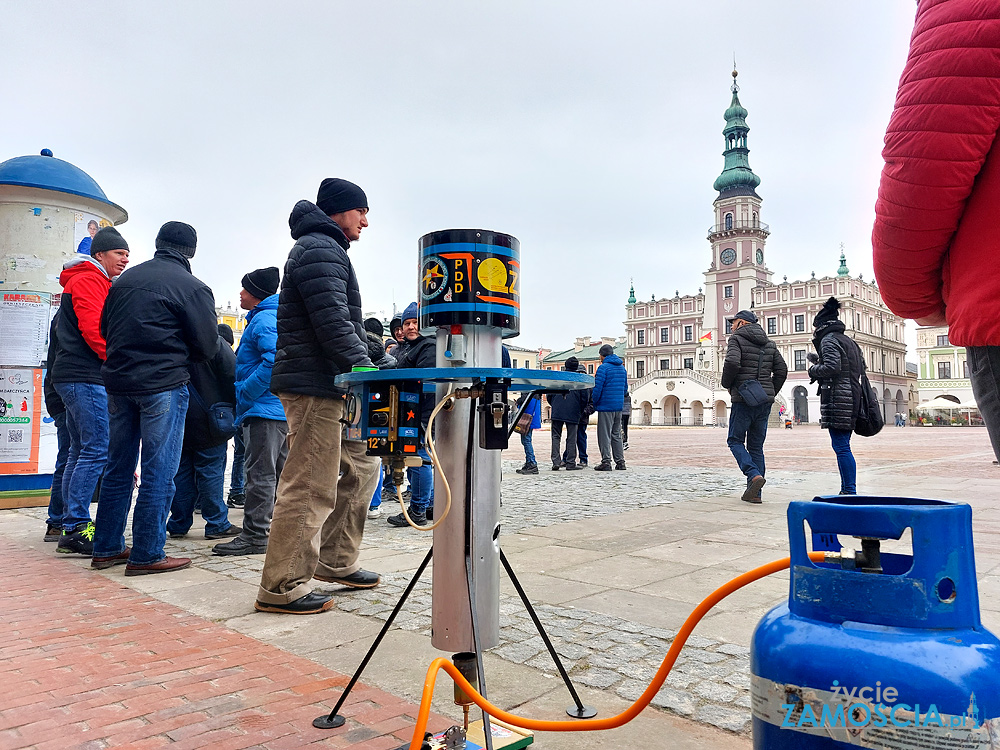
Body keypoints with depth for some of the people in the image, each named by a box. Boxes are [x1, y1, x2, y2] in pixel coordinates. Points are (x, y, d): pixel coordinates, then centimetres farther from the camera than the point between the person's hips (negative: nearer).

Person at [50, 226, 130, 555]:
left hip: (75, 377, 11)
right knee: (98, 451, -12)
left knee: (82, 451, 12)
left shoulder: (93, 283, 25)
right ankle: (76, 530, -10)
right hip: (86, 378, -11)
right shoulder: (88, 281, -7)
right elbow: (93, 330, -18)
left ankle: (70, 526, 17)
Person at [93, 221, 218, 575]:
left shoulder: (125, 279, 11)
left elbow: (105, 329, 17)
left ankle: (106, 548, 23)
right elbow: (208, 346, -5)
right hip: (164, 386, -6)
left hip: (117, 383, 7)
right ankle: (146, 555, 4)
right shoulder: (191, 287, -8)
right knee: (159, 471, 0)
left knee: (118, 467, 15)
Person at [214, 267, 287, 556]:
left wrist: (245, 392, -20)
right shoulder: (271, 316, 22)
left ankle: (255, 536, -3)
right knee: (281, 471, 15)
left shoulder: (263, 320, -11)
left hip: (265, 409, -11)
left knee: (260, 473, -8)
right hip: (282, 409, 11)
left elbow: (275, 358, -26)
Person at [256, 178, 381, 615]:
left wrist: (367, 373, 20)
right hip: (314, 386, -11)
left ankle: (335, 562, 25)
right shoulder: (320, 251, -10)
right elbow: (335, 325, -22)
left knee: (361, 466, 15)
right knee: (311, 487, -7)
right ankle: (281, 589, 3)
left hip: (332, 386, 11)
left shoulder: (327, 250, 25)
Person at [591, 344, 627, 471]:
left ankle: (606, 462, -5)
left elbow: (598, 388, -14)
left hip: (606, 406, -7)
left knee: (604, 435, -2)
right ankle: (620, 462, 13)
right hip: (619, 406, 7)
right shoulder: (622, 368, 13)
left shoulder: (603, 367, -10)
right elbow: (625, 387, 19)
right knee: (616, 434, 13)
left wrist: (594, 403, -3)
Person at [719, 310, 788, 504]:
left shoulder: (737, 339, -4)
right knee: (756, 445, 10)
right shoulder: (769, 344, 16)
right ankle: (754, 493, 10)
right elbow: (781, 370, 12)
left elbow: (732, 362, -21)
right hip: (765, 401, 6)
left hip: (744, 400, -6)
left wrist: (727, 384, -4)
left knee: (735, 441, 5)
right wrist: (771, 392, 17)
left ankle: (754, 475, -17)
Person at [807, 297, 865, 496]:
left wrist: (814, 370, -1)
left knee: (841, 446, -8)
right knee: (843, 446, 13)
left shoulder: (829, 340, -6)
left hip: (837, 397, -10)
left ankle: (850, 491, -9)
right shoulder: (848, 341, 20)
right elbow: (861, 366, 23)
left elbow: (833, 367, -21)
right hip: (852, 397, 10)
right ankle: (846, 490, 16)